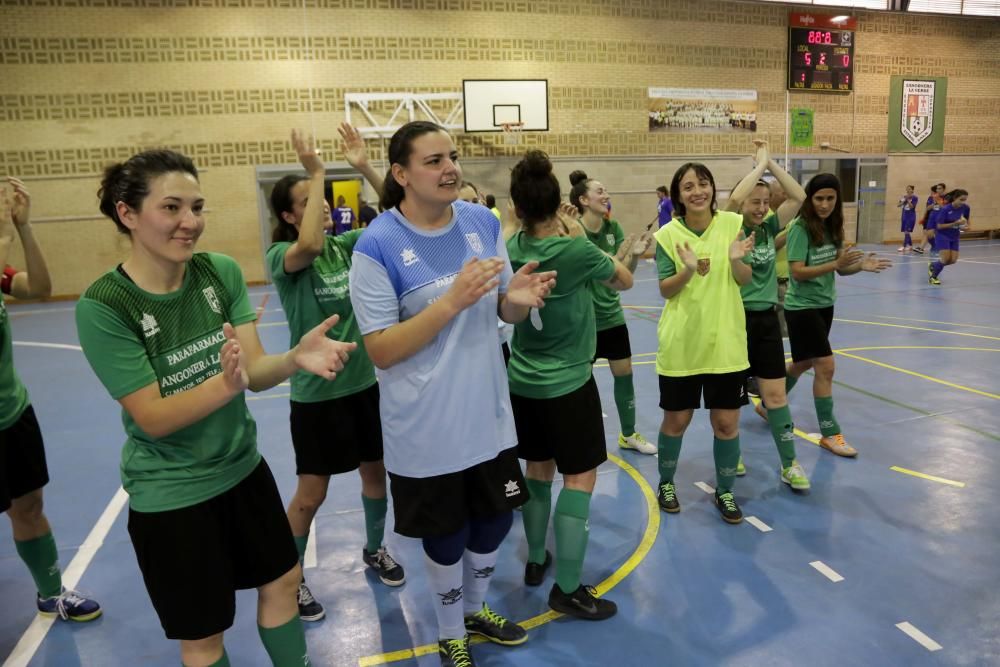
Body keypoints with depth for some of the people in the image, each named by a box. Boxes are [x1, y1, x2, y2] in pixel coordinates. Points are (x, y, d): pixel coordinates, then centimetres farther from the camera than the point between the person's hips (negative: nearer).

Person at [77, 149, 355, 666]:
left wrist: (296, 357, -37)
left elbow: (255, 370, -15)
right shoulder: (103, 306, -21)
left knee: (282, 582, 20)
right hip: (170, 493, -4)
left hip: (242, 467, 5)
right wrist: (225, 383, -40)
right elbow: (154, 418, -22)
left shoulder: (221, 272, -9)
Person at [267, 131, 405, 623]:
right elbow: (307, 247, -38)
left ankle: (374, 550, 42)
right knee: (311, 493, 5)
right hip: (316, 392, -5)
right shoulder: (280, 257, -14)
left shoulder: (345, 245, 0)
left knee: (375, 471, 18)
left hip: (364, 380, 5)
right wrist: (316, 173, -30)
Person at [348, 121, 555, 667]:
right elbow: (381, 351, -19)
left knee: (494, 520, 21)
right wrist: (453, 300, -29)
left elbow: (504, 312, 7)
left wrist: (520, 296, -17)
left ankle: (476, 608, 51)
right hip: (427, 429, -5)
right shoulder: (377, 246, -17)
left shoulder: (484, 222, -1)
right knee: (446, 536, 15)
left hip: (488, 415, 5)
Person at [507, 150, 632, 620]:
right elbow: (625, 281, -2)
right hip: (568, 382, -6)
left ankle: (535, 561, 33)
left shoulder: (512, 248, -4)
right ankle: (567, 589, 8)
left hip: (523, 381, 6)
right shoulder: (576, 251, -19)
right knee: (580, 479, 3)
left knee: (537, 471, 18)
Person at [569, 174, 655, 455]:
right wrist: (617, 256, -33)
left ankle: (629, 434, 30)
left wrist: (635, 255, -21)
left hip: (612, 314, 5)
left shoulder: (613, 227, -1)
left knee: (624, 373, 11)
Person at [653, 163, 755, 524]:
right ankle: (666, 483, 35)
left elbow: (745, 280, 2)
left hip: (725, 341, 1)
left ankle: (724, 491, 29)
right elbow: (665, 290, -6)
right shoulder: (667, 234, -6)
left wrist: (736, 260, -20)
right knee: (676, 420, 11)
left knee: (726, 422, 7)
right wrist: (688, 270, -24)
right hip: (680, 344, -1)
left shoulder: (732, 223, -2)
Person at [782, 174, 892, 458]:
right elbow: (797, 272, -23)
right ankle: (829, 434, 5)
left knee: (804, 362, 18)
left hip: (825, 304, 8)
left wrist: (860, 265, -15)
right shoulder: (800, 228, -18)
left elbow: (841, 268, 5)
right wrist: (836, 263, -31)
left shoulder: (832, 226, 3)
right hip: (802, 306, -8)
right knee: (825, 365, -8)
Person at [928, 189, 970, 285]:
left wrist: (965, 226, -9)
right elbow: (939, 226, -20)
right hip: (942, 236, -5)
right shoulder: (945, 209, -22)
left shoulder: (965, 208, -8)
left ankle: (933, 265, 26)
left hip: (954, 237, 5)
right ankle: (933, 277, 8)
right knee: (946, 259, -14)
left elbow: (966, 219, 12)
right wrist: (955, 223, -29)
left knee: (953, 260, -1)